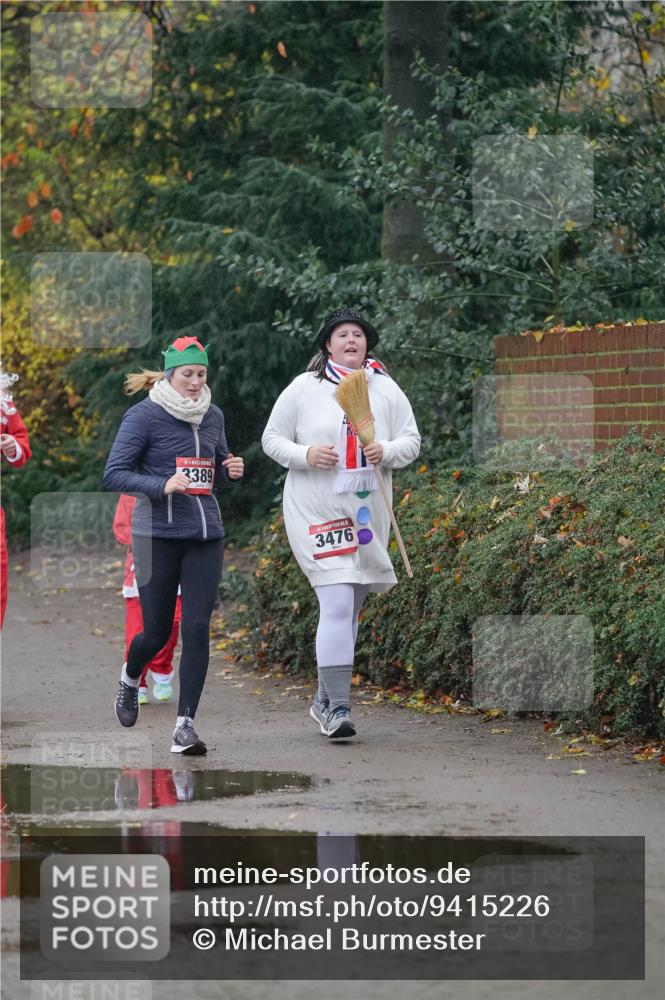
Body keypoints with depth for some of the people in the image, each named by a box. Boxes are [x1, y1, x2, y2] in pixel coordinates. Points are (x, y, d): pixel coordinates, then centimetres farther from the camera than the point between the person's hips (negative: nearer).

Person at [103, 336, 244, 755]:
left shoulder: (213, 416, 11)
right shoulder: (144, 416, -6)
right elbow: (114, 474, -10)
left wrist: (232, 470, 1)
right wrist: (162, 486, -23)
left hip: (206, 535, 4)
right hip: (157, 535, -4)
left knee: (197, 628, -7)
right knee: (157, 632, 3)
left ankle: (186, 725, -4)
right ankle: (130, 678, 39)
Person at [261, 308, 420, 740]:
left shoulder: (386, 390, 7)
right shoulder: (304, 389, 0)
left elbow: (412, 441, 10)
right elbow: (272, 439, 4)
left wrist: (387, 451, -12)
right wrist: (305, 454, -16)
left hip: (367, 512, 4)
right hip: (316, 510, -4)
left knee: (350, 608, 12)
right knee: (337, 604, -17)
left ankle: (325, 699, 26)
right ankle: (338, 707, -18)